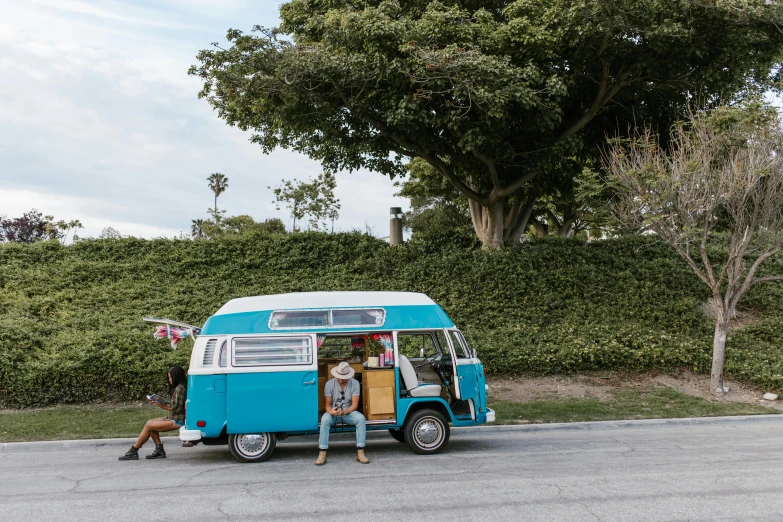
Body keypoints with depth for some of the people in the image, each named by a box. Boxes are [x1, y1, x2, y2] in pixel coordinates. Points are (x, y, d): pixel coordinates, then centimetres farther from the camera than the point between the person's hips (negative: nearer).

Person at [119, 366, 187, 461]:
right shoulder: (177, 388, 17)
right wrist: (163, 404, 4)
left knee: (148, 426, -10)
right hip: (173, 418, 10)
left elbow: (178, 408, -19)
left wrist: (164, 407, -13)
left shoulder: (180, 388, -15)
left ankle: (133, 451, -1)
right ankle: (159, 450, 3)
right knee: (150, 423, 7)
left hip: (177, 421, -10)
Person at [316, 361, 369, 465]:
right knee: (325, 419, -34)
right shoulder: (329, 384, -10)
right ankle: (322, 454, -32)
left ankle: (360, 452, -25)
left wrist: (344, 412, -31)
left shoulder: (355, 383, -10)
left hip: (348, 412, 1)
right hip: (333, 413, -1)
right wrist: (331, 411, -32)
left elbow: (354, 404, -11)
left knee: (361, 418, -30)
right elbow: (327, 404, -8)